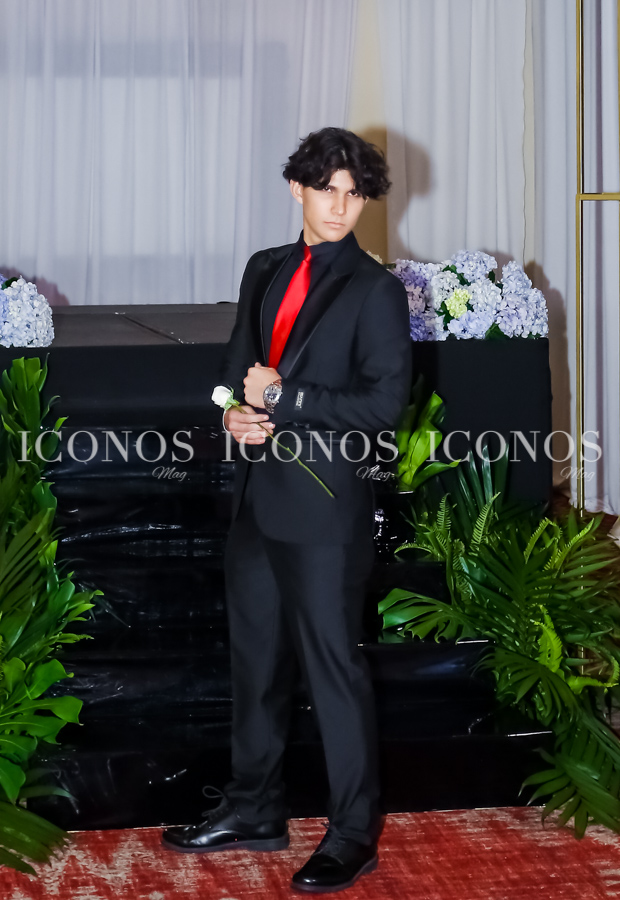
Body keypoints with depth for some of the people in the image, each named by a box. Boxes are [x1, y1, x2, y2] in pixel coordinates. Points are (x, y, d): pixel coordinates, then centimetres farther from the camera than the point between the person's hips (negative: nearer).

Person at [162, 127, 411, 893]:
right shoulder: (265, 271, 12)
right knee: (255, 658, 16)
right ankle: (254, 810, 31)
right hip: (257, 498, 7)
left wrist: (281, 401, -16)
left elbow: (383, 403, -13)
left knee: (333, 667, 0)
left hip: (325, 509, -7)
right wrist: (235, 413, -5)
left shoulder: (376, 291, -7)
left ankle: (353, 835, 12)